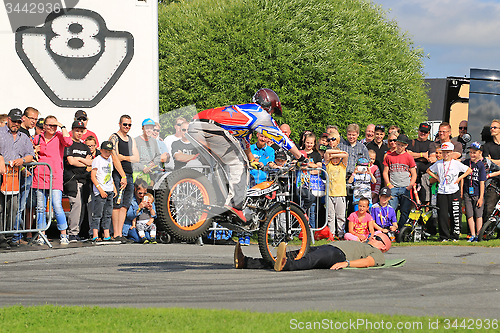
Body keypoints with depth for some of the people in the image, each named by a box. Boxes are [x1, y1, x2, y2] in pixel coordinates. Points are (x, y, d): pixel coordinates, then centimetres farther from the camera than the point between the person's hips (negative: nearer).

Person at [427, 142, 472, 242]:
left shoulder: (456, 163, 1)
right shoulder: (438, 164, 7)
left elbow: (469, 170, 6)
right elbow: (429, 170, 21)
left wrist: (459, 178, -1)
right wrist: (437, 178, 9)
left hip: (454, 191, -1)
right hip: (442, 192, 2)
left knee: (455, 215, -1)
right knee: (442, 215, -3)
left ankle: (455, 236, 9)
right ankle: (444, 236, 4)